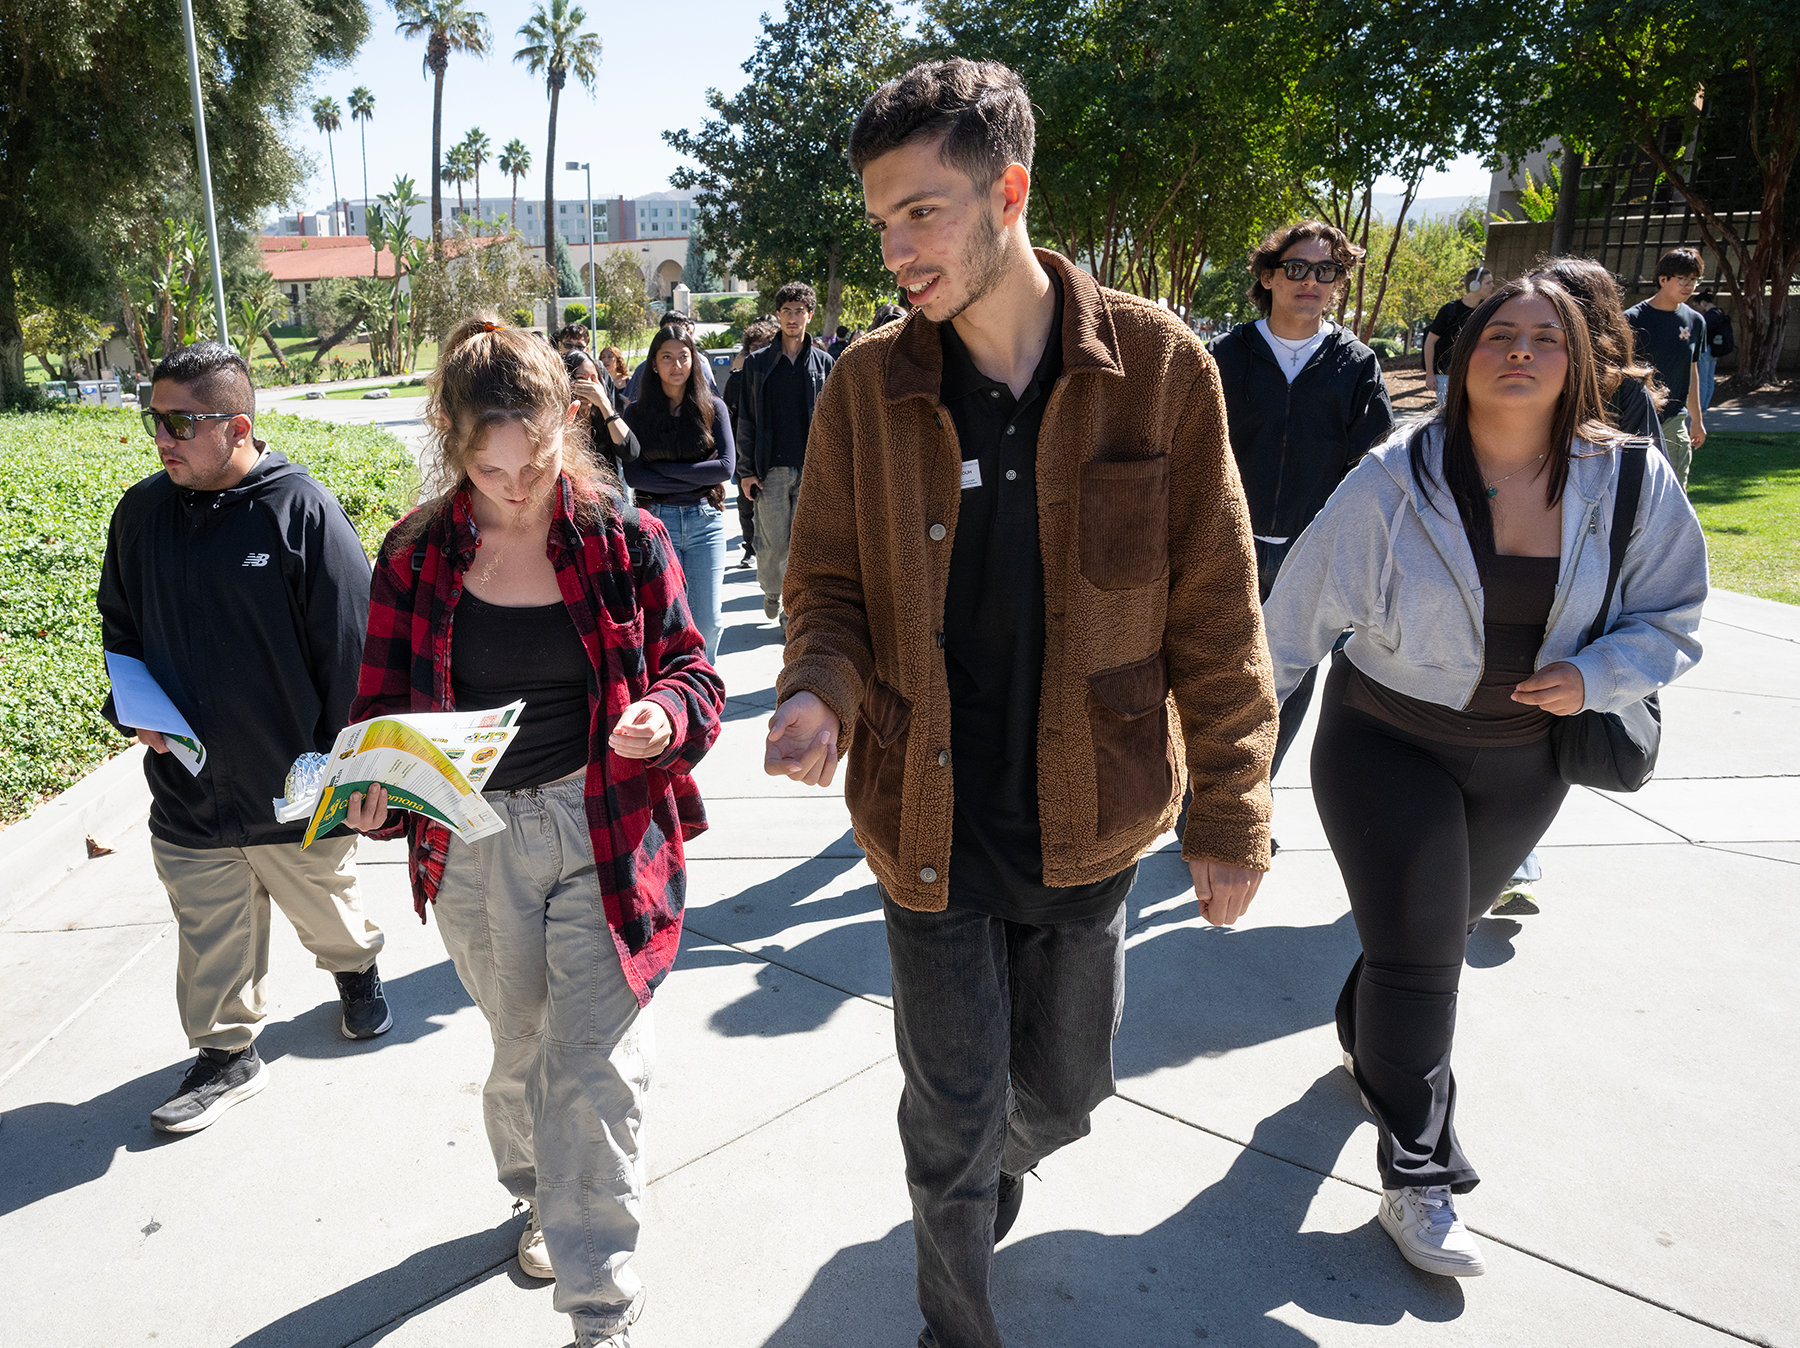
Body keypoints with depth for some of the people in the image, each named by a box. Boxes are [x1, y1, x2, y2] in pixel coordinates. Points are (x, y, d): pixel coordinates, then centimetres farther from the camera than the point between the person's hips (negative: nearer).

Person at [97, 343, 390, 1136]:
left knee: (327, 911, 20)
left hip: (297, 793, -3)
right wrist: (132, 710, -2)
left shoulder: (302, 511, -17)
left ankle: (357, 972, 50)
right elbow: (119, 627, 15)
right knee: (211, 940, 13)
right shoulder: (141, 513, -1)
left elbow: (353, 645, -13)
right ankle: (226, 1054, 34)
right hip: (186, 790, 3)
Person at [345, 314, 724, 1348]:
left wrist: (664, 715, -25)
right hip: (474, 847, 3)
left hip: (608, 837, -2)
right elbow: (384, 702, 4)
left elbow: (693, 675, -2)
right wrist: (375, 789, -17)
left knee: (596, 1069, -3)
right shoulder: (416, 554, -2)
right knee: (521, 1047, 23)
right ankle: (540, 1196, 53)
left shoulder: (624, 538, -6)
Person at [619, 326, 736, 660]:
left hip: (705, 521, 1)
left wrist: (663, 468, -6)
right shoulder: (637, 412, 5)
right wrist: (695, 478, -9)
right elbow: (632, 475, -4)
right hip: (656, 520, 0)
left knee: (707, 621, -1)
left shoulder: (713, 407, 7)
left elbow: (726, 466, -3)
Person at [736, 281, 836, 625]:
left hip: (812, 468, 0)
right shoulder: (758, 363, 6)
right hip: (772, 468, 0)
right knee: (773, 543, 1)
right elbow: (746, 419, 6)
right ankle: (771, 591, 29)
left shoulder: (824, 362, 7)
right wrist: (748, 469, 0)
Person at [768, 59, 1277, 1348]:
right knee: (955, 1122, 11)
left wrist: (1229, 816, -3)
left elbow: (1215, 615, -5)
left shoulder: (1160, 367, -9)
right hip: (928, 823, 0)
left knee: (1060, 1093, 21)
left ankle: (996, 1168, 58)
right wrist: (820, 691, -21)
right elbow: (829, 587, 2)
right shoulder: (869, 386, -7)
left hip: (1090, 828, 1)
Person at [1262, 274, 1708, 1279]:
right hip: (1387, 742, -3)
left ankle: (1367, 1040, 52)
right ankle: (1419, 1180, 12)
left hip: (1525, 757, 4)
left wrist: (1595, 676, -20)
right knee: (1419, 954, -4)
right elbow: (1301, 611, -11)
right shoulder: (1396, 481, -17)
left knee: (1446, 925, 21)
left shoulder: (1630, 480, -9)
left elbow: (1672, 620, -1)